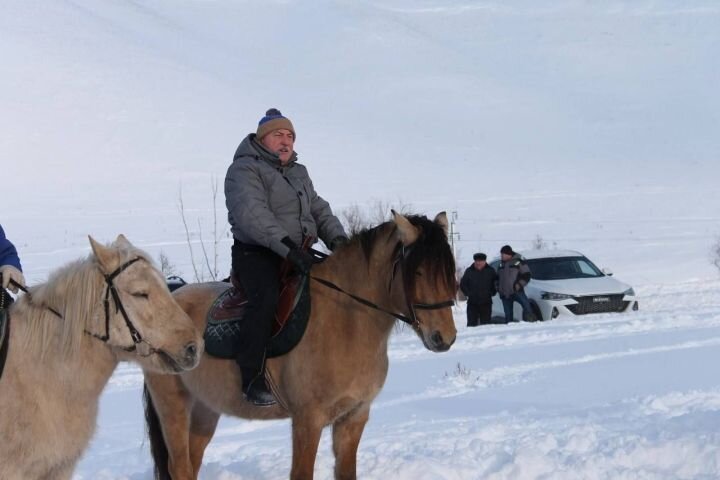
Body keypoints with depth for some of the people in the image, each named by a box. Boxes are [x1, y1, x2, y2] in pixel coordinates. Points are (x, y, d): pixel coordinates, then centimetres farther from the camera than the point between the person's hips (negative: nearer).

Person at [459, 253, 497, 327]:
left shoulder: (490, 271, 1)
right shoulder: (469, 271, 0)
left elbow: (496, 282, 11)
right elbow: (462, 284, 9)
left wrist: (492, 293, 0)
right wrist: (468, 293, -1)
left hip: (486, 302, 0)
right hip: (472, 302, 0)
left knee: (485, 323, 3)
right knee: (471, 323, 0)